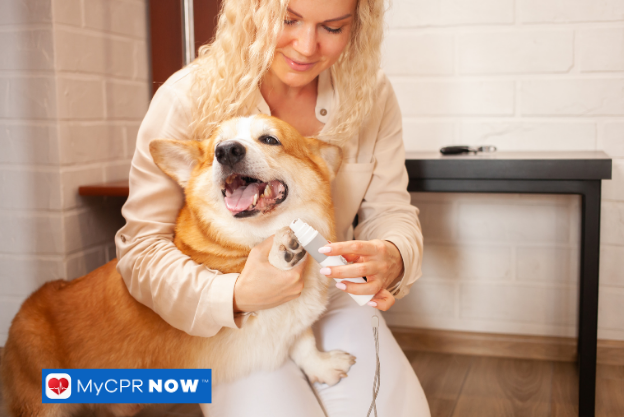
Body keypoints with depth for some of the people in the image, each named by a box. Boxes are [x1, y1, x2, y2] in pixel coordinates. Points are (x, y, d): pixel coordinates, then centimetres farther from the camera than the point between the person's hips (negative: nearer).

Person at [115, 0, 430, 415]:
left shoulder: (372, 95, -7)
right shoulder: (186, 98, -19)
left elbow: (390, 209, -1)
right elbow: (140, 247, -18)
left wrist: (393, 257, -26)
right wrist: (235, 295, -36)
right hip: (230, 319, -2)